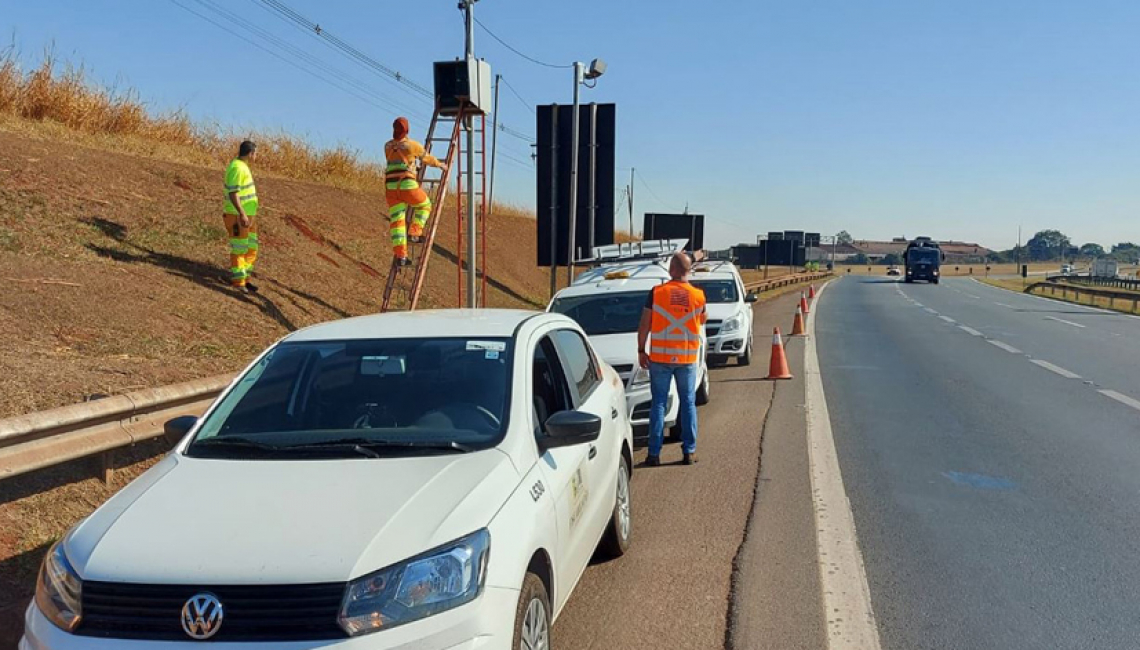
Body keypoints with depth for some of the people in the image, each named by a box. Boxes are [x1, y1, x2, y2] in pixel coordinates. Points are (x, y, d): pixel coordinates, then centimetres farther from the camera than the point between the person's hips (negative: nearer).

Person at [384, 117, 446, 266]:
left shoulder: (387, 146, 12)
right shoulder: (412, 145, -2)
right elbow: (427, 158, 13)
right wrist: (440, 165, 33)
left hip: (391, 187, 4)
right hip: (407, 185, -4)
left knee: (396, 221, 3)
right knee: (424, 205, 23)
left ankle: (400, 255, -3)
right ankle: (414, 233, 10)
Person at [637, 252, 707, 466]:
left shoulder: (657, 292, -9)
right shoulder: (698, 295, -4)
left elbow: (644, 325, -6)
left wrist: (641, 351, 3)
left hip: (660, 357, -1)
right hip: (687, 358, 1)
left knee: (658, 403, 5)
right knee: (688, 403, 11)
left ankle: (654, 453, 4)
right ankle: (689, 452, 12)